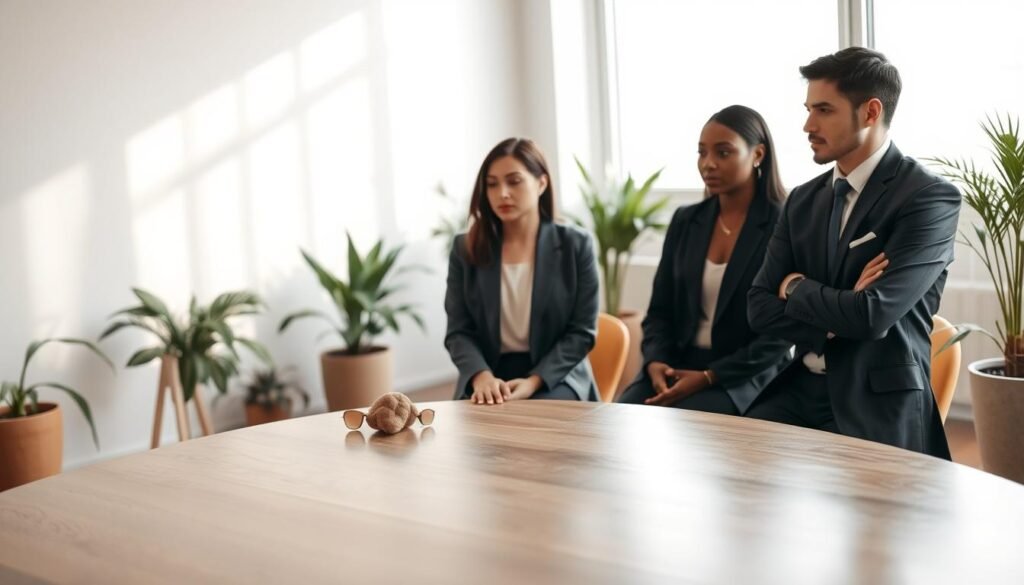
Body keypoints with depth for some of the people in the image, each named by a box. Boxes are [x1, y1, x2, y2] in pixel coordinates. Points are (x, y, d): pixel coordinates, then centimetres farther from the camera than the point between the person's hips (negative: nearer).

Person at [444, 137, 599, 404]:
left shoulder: (575, 245, 1)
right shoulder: (466, 249, 6)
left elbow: (582, 330, -1)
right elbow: (459, 331, 2)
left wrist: (534, 381, -15)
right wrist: (481, 376, -19)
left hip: (555, 377, -1)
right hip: (488, 377, 1)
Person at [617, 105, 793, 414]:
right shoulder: (685, 221, 11)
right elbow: (660, 310, 12)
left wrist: (709, 377, -18)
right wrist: (656, 362, -9)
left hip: (745, 377, -4)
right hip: (675, 367, 5)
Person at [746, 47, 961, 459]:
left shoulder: (931, 197, -10)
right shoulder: (803, 200, 10)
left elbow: (873, 315, -20)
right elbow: (760, 309, 5)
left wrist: (798, 288, -3)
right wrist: (839, 320, -12)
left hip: (880, 406, -5)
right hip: (802, 392, 6)